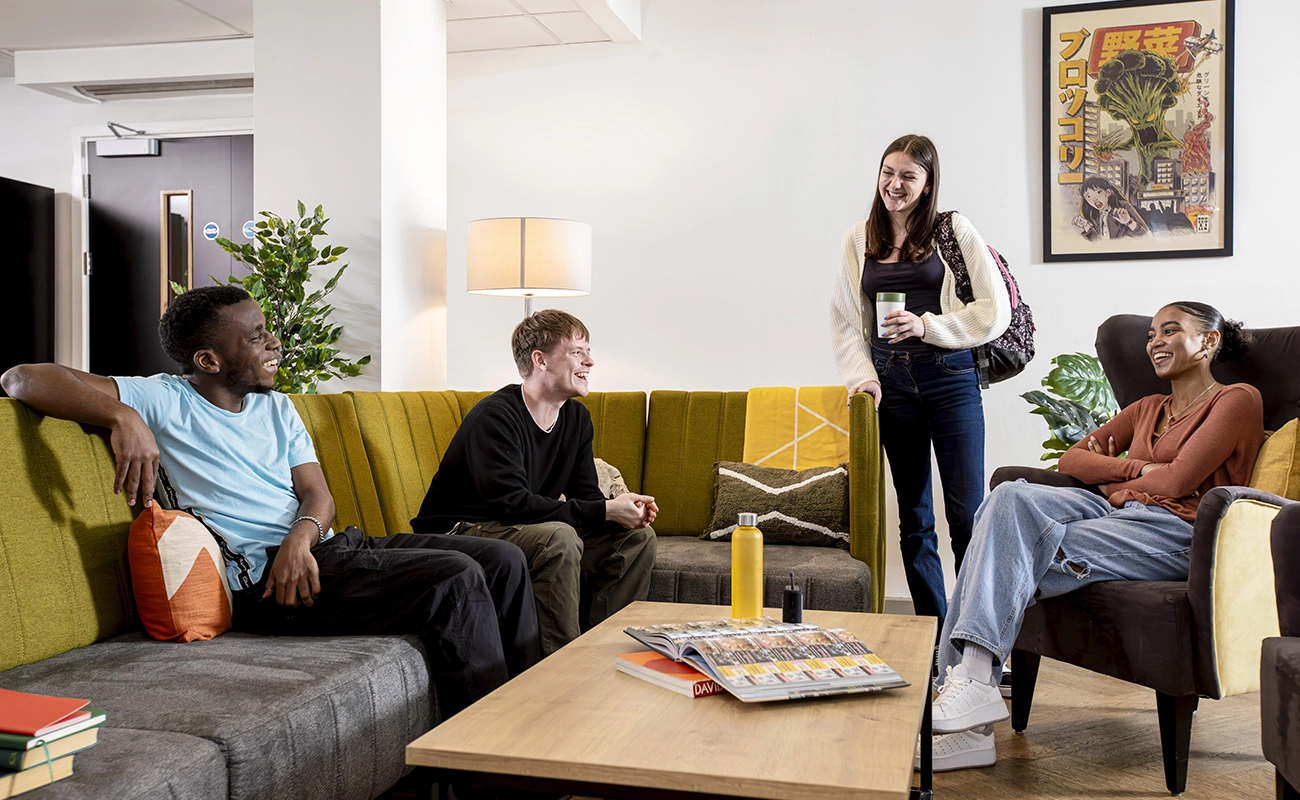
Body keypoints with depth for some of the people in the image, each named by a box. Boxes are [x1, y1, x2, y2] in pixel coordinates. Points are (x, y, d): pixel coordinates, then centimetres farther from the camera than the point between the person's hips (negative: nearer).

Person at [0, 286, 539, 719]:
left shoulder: (276, 408, 21)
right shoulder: (164, 402, 1)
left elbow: (317, 493, 10)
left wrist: (301, 536, -15)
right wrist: (124, 416, -26)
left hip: (324, 547, 8)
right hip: (262, 577, -8)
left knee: (503, 559, -2)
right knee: (455, 578, -25)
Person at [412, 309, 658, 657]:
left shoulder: (576, 417, 5)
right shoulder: (495, 416, -22)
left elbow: (585, 495, 4)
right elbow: (513, 503, -31)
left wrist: (624, 509, -21)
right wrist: (605, 511, -30)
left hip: (525, 528, 9)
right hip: (459, 533, -8)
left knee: (638, 537, -3)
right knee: (560, 538, -36)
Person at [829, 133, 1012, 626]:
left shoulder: (954, 230, 3)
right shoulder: (859, 239, 12)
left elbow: (996, 310, -2)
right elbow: (845, 321, 13)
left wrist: (928, 325, -12)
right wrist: (862, 376, -1)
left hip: (949, 377, -3)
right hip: (890, 380, 3)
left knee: (968, 515, -6)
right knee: (914, 519, 8)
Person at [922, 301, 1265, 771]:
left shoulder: (1238, 400, 7)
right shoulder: (1148, 409, 29)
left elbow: (1177, 481, -7)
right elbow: (1071, 459, 16)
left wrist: (1114, 483, 7)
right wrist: (1137, 469, 1)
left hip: (1172, 533, -6)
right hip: (1116, 514, 7)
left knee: (1017, 554, -28)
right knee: (1012, 497, -25)